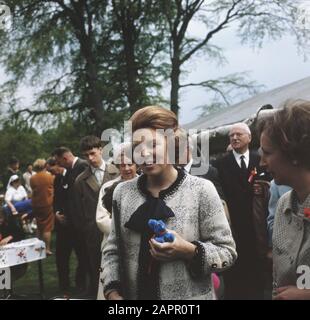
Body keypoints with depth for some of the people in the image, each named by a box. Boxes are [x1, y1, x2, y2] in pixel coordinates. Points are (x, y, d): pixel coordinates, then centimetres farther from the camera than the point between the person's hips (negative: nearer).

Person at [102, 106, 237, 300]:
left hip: (190, 296, -3)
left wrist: (189, 251, -23)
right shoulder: (123, 192, 0)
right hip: (133, 295, 3)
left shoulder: (201, 190, -10)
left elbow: (227, 252, -8)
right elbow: (113, 250, 5)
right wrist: (112, 291, -8)